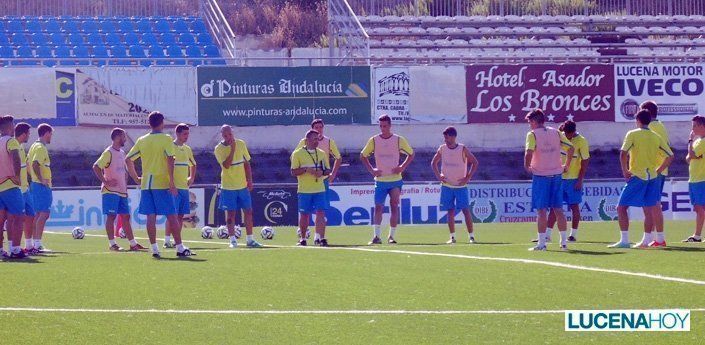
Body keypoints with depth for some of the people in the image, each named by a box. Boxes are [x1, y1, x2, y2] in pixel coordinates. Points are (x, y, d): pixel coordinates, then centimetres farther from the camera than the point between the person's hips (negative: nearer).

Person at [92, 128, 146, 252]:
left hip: (122, 191, 8)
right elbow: (96, 167, -19)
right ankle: (112, 244, -3)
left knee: (125, 216, 8)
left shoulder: (122, 153, 16)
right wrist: (105, 181, -20)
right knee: (111, 216, -6)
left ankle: (133, 244, 10)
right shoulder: (109, 153, -10)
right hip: (110, 191, -8)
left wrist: (125, 187, 15)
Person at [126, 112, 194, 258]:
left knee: (151, 217, 3)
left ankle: (154, 249, 0)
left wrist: (136, 178, 16)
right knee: (172, 216, 0)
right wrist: (172, 182, -14)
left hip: (146, 184, 4)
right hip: (162, 183, -4)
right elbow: (170, 160, -14)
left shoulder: (142, 140, 9)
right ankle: (180, 248, 1)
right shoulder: (166, 139, -5)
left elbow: (128, 159, 9)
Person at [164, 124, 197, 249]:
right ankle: (167, 241, -7)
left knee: (181, 215, 6)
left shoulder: (187, 149, 15)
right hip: (174, 187, -7)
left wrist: (192, 177, 16)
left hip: (185, 187, 7)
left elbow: (193, 165, 32)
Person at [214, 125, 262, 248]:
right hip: (228, 186, -3)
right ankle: (233, 240, 6)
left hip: (243, 185, 4)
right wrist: (232, 149, -24)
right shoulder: (219, 149, -8)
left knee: (248, 211, 3)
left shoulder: (241, 144, 3)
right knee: (230, 213, -1)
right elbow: (226, 165, -22)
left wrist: (249, 180, 4)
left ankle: (250, 239, 10)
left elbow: (247, 163, 10)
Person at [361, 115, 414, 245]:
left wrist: (402, 167, -4)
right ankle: (376, 236, -3)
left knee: (394, 207, -5)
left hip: (395, 179, -1)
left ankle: (392, 236, 2)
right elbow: (363, 156, 11)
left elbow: (411, 154, 10)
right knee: (378, 207, -4)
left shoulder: (399, 140, -1)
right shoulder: (374, 140, 1)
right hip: (380, 180, 1)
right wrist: (371, 170, -1)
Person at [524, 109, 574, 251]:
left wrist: (527, 167, -6)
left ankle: (541, 243, -2)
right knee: (558, 209, 9)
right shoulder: (555, 132, 7)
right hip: (556, 174, 4)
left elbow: (529, 153, -21)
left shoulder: (532, 134, -7)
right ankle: (564, 241, 11)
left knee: (541, 210, -1)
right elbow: (571, 148, 7)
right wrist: (566, 165, 14)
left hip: (540, 175, -4)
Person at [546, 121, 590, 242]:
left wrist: (580, 180, -12)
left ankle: (573, 234, 11)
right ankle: (547, 235, 2)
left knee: (574, 206, 2)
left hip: (573, 179, -4)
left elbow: (585, 161, -8)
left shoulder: (581, 141, -10)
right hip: (559, 177, 4)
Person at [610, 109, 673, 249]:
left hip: (637, 176, -5)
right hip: (652, 177, 5)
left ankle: (624, 240, -8)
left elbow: (623, 154, -17)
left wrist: (625, 171, -7)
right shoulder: (656, 137, 8)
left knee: (621, 207, 0)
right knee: (649, 209, 10)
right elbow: (670, 156, 7)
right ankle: (646, 241, 10)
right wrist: (658, 171, 11)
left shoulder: (633, 134, -6)